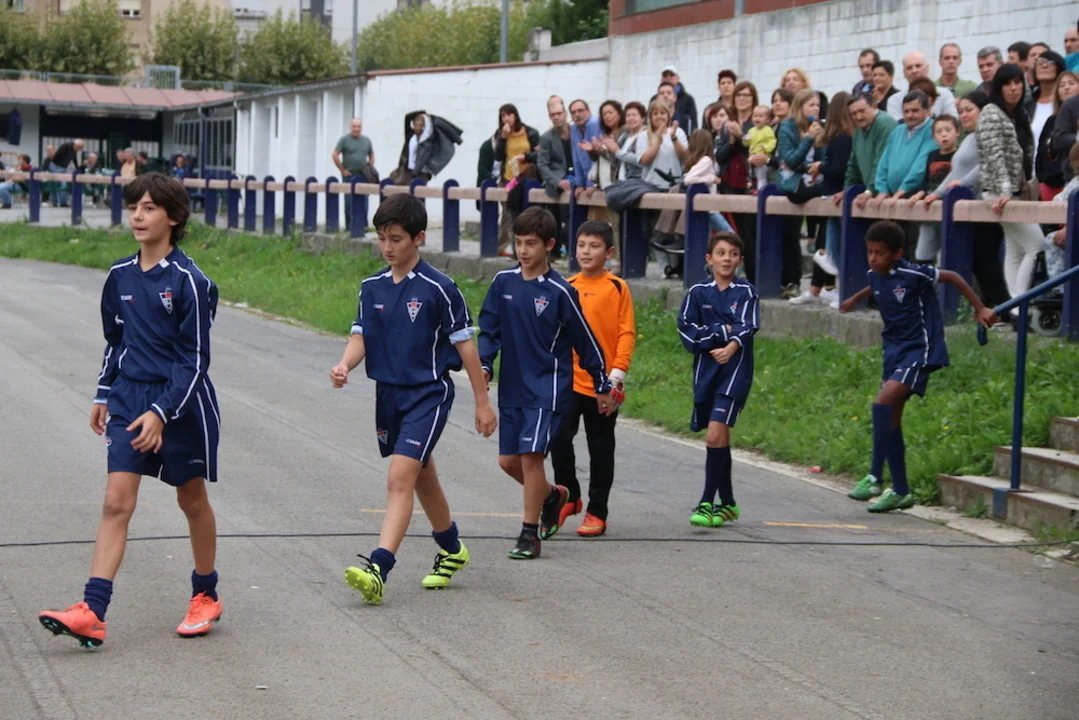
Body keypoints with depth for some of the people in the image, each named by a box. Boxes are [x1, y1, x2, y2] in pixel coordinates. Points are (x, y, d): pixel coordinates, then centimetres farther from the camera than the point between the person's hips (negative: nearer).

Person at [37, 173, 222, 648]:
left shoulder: (188, 280, -13)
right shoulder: (120, 276, 5)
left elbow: (194, 359, -14)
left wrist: (161, 413, -20)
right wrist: (103, 396, 19)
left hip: (181, 401, -4)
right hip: (129, 396, 5)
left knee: (192, 499, 11)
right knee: (116, 501, -5)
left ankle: (206, 596, 30)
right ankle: (92, 612, -13)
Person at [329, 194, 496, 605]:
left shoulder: (438, 289, -11)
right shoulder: (372, 288, 6)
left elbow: (465, 346, -6)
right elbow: (361, 337, 5)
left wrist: (482, 402, -3)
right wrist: (345, 366, -17)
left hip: (428, 394, -6)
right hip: (389, 394, 7)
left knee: (400, 478, -18)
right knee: (421, 477, 20)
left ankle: (378, 569, -26)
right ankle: (452, 549, 40)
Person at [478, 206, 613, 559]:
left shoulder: (560, 291, -9)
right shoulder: (503, 282, 2)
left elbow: (585, 341, 0)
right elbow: (489, 328, 7)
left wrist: (602, 387, 5)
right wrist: (484, 365, -11)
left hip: (548, 388, -5)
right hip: (512, 387, 5)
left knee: (531, 454, -14)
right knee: (508, 460, 8)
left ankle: (530, 534, -3)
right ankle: (552, 495, 36)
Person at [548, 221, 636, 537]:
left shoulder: (617, 288, -2)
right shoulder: (566, 287, 7)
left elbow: (626, 333, -4)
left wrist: (618, 372, -11)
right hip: (569, 379, 2)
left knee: (600, 448, 6)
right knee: (559, 437, -9)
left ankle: (596, 513, 15)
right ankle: (569, 496, 13)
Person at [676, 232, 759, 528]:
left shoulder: (746, 293, 1)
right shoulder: (698, 293, 7)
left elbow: (748, 327, -14)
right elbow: (687, 332, -2)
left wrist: (731, 346, -33)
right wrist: (723, 331, -11)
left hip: (735, 370, -3)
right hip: (705, 371, 3)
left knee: (716, 435, -16)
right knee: (719, 439, 11)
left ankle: (707, 503, -11)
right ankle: (728, 503, 24)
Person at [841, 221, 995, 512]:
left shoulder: (913, 275, -18)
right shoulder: (875, 276, 2)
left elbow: (952, 277, -7)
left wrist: (980, 309, -5)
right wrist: (855, 299, 42)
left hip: (919, 351, -8)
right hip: (895, 350, 8)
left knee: (883, 404, -24)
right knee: (891, 421, 7)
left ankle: (875, 477, -18)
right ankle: (901, 492, 14)